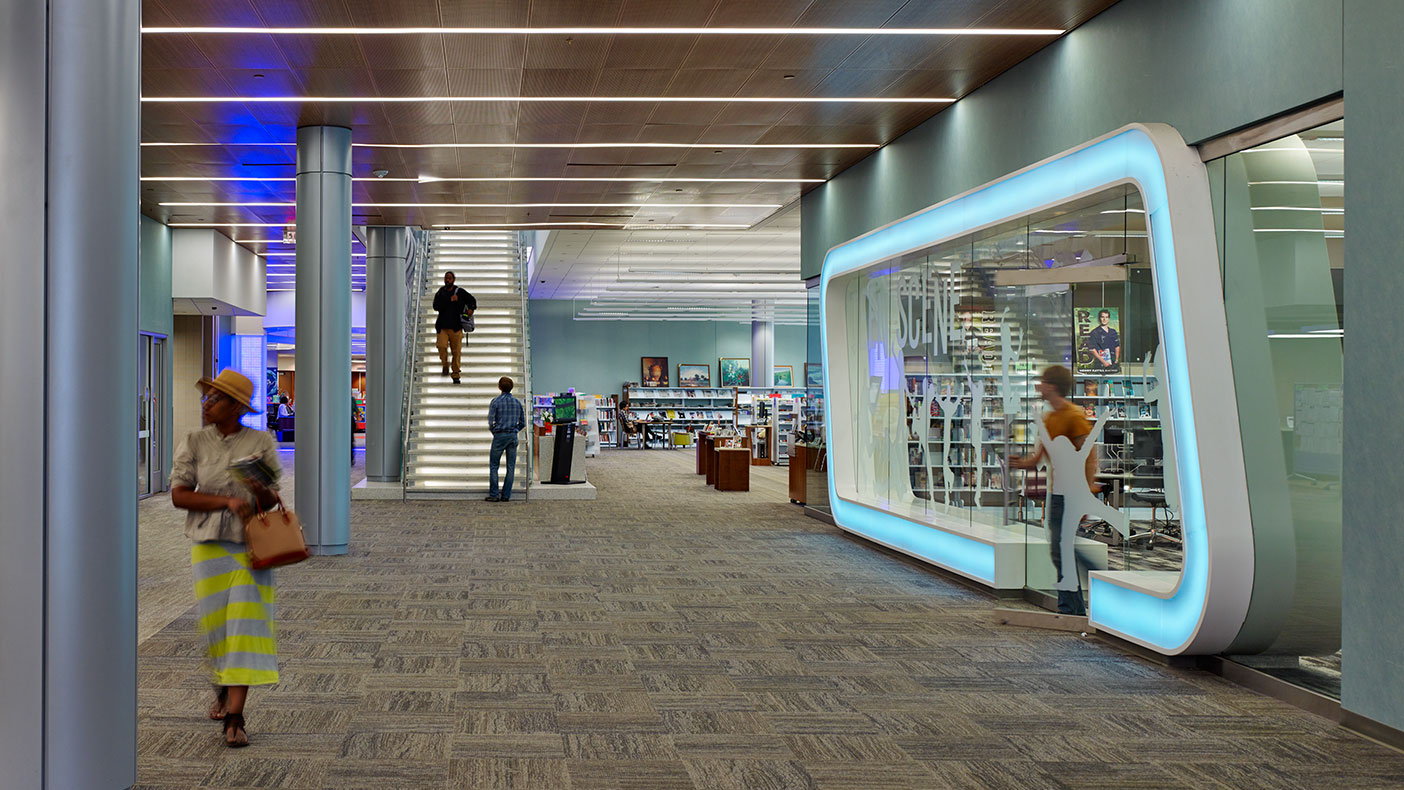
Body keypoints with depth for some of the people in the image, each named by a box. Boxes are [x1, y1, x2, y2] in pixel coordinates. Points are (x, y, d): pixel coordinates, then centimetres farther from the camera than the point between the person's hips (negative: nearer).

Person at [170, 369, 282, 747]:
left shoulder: (260, 442, 0)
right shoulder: (193, 443, 3)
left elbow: (272, 500, 0)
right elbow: (179, 496, -5)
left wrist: (262, 490, -24)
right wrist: (228, 501, -18)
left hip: (253, 546, -1)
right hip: (210, 546, 1)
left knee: (246, 627, -9)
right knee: (218, 626, 9)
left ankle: (235, 720, -8)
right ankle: (223, 688, 39)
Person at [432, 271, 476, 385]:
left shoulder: (460, 292, 5)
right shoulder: (440, 293, 6)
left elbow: (472, 300, 15)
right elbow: (436, 306, -9)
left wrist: (471, 309, -5)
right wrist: (450, 300, -15)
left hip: (456, 327, 0)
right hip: (442, 327, 0)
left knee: (456, 351, -1)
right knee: (442, 346, -19)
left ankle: (456, 374, 11)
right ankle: (445, 365, 9)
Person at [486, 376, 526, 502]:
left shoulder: (495, 401, -6)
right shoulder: (517, 402, 6)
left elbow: (490, 421, -9)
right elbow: (522, 423, 8)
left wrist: (494, 431, 8)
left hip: (499, 436, -3)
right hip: (513, 436, 3)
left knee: (493, 465, 5)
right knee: (511, 467, 6)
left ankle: (494, 495, 1)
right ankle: (506, 495, 6)